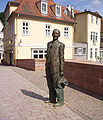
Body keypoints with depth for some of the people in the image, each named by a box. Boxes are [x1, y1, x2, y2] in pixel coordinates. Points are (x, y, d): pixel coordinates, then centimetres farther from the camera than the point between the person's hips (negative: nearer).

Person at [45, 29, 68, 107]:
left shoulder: (61, 45, -1)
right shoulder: (49, 44, 17)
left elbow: (61, 57, -6)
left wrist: (61, 70, -10)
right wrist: (46, 66, 16)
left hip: (56, 67, -6)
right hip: (48, 67, 6)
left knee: (57, 84, -3)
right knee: (50, 84, 12)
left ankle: (60, 101, 9)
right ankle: (52, 99, 25)